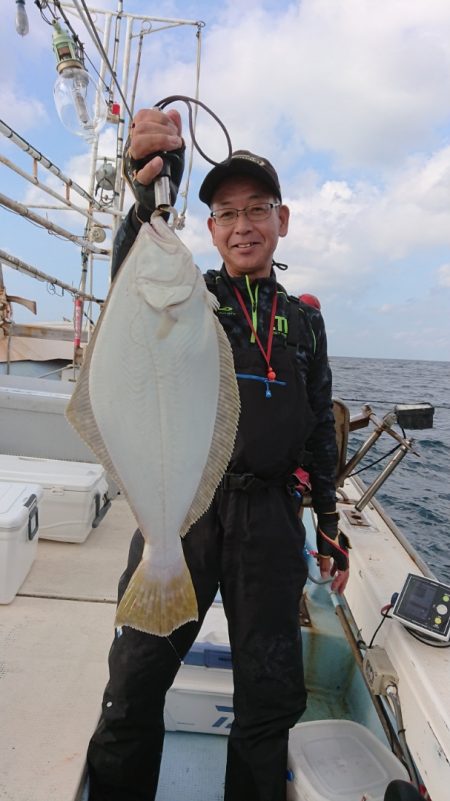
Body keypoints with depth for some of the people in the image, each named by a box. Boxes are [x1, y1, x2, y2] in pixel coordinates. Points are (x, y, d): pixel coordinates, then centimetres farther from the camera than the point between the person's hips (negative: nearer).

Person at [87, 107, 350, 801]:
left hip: (270, 514, 3)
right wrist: (149, 192, -39)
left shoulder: (305, 320, 12)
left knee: (273, 693, 14)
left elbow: (320, 429, 14)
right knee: (137, 679, 6)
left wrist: (329, 524, 12)